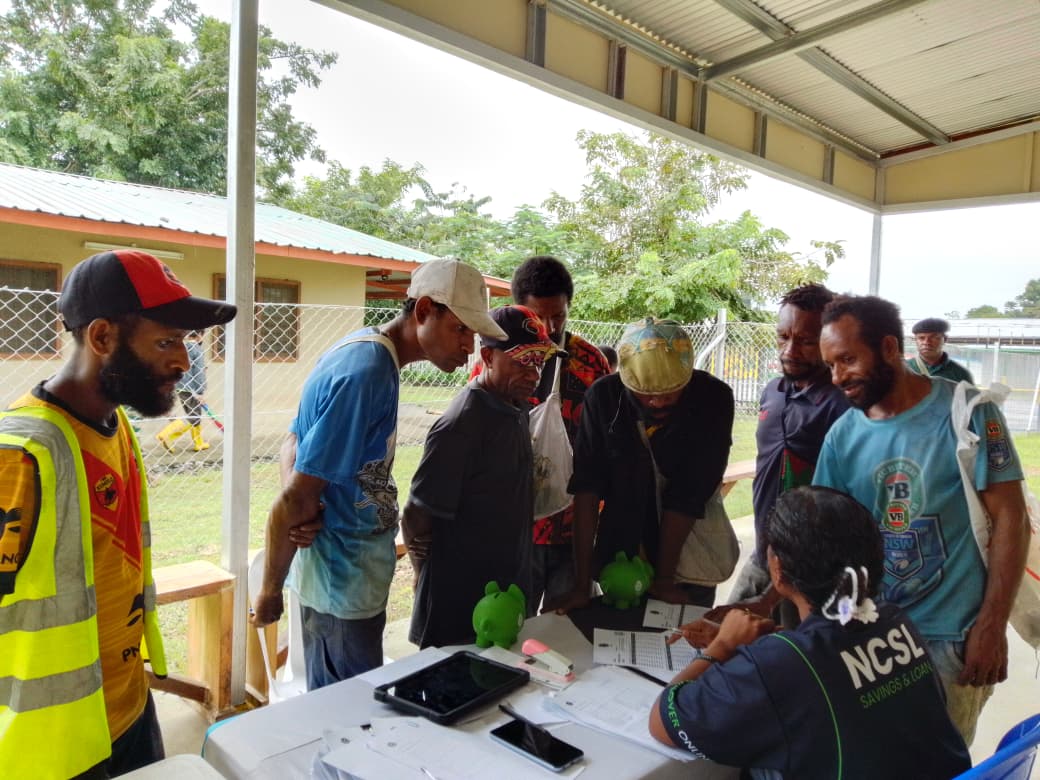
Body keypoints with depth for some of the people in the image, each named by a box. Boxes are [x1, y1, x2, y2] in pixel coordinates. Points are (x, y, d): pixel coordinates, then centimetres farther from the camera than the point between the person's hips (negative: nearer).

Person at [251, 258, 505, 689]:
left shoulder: (366, 349, 5)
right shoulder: (366, 374, -26)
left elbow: (294, 441, 10)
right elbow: (295, 499, -23)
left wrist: (299, 504, -9)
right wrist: (270, 591, -10)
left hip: (359, 576, 9)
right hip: (343, 587, -9)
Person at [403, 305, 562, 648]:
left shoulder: (517, 409, 4)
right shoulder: (461, 424, -23)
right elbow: (416, 520, -19)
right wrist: (431, 577, -3)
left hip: (510, 595, 8)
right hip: (460, 610, -8)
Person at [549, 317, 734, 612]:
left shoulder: (714, 399, -20)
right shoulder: (603, 396, -18)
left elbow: (689, 495, -19)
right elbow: (586, 487, -19)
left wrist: (664, 577, -15)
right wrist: (583, 584, -20)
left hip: (687, 558, 0)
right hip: (619, 552, 1)